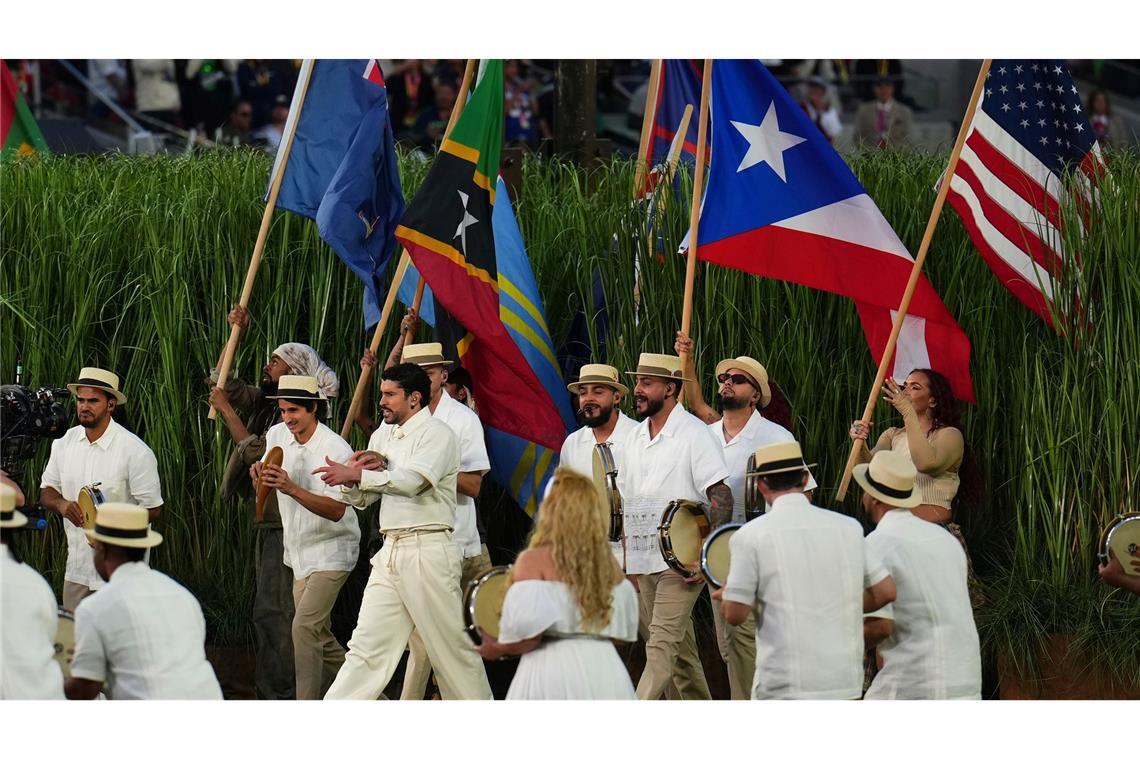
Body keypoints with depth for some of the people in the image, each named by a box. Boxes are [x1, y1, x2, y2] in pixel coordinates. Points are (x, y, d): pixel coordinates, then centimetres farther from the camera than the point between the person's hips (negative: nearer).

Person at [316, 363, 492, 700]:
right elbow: (361, 500, 18)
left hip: (428, 550, -7)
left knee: (453, 649, 0)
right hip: (391, 552, 7)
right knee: (366, 646, 1)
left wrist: (357, 475, -23)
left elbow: (412, 481, -22)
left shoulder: (437, 433, -5)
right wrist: (351, 478, -5)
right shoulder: (382, 436, 18)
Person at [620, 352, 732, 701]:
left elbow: (722, 497, -14)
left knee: (661, 645, -15)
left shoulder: (694, 434, -9)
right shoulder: (636, 437, 14)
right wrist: (628, 562, 16)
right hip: (643, 564, 8)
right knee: (681, 651, 13)